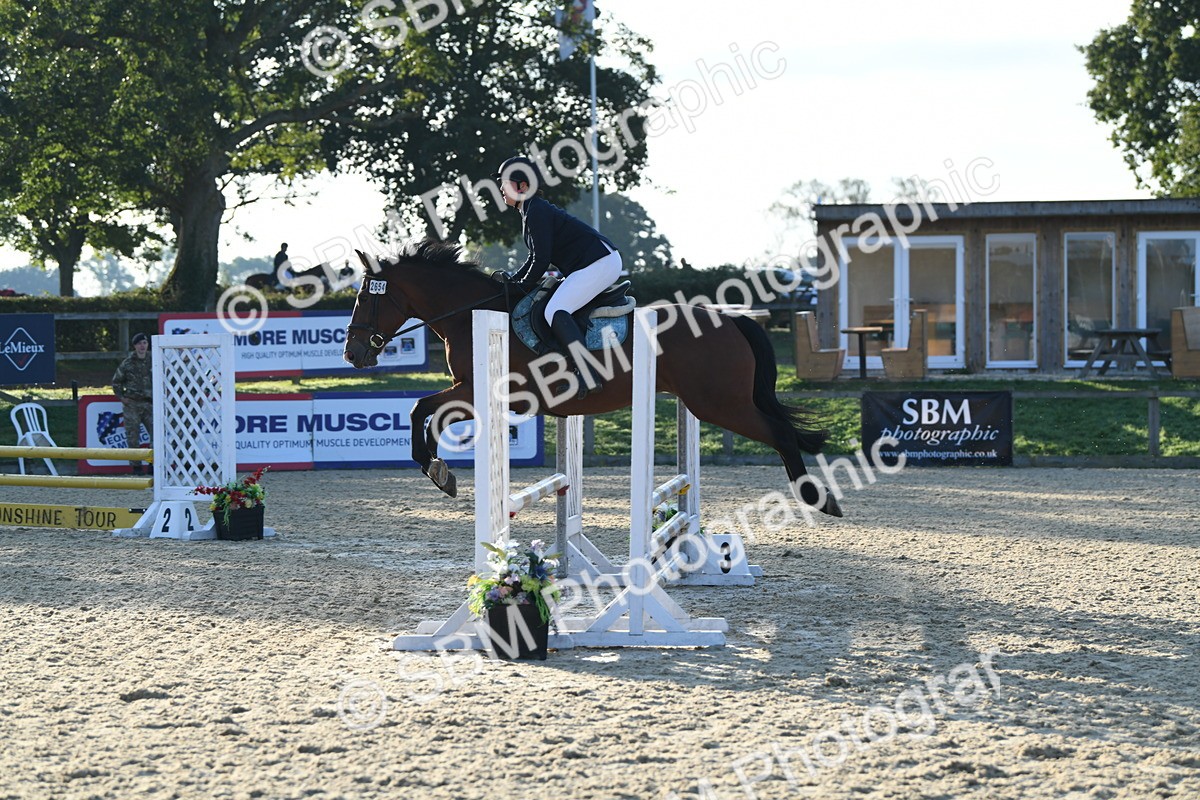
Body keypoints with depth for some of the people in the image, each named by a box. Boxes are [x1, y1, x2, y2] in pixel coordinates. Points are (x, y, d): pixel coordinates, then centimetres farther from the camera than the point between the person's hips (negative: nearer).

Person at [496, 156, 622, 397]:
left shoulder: (537, 212, -14)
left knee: (555, 311, -23)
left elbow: (541, 261, -17)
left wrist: (521, 289, -5)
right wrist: (511, 282, 17)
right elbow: (535, 258, 25)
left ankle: (588, 377, -32)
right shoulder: (531, 211, 18)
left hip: (599, 263, -11)